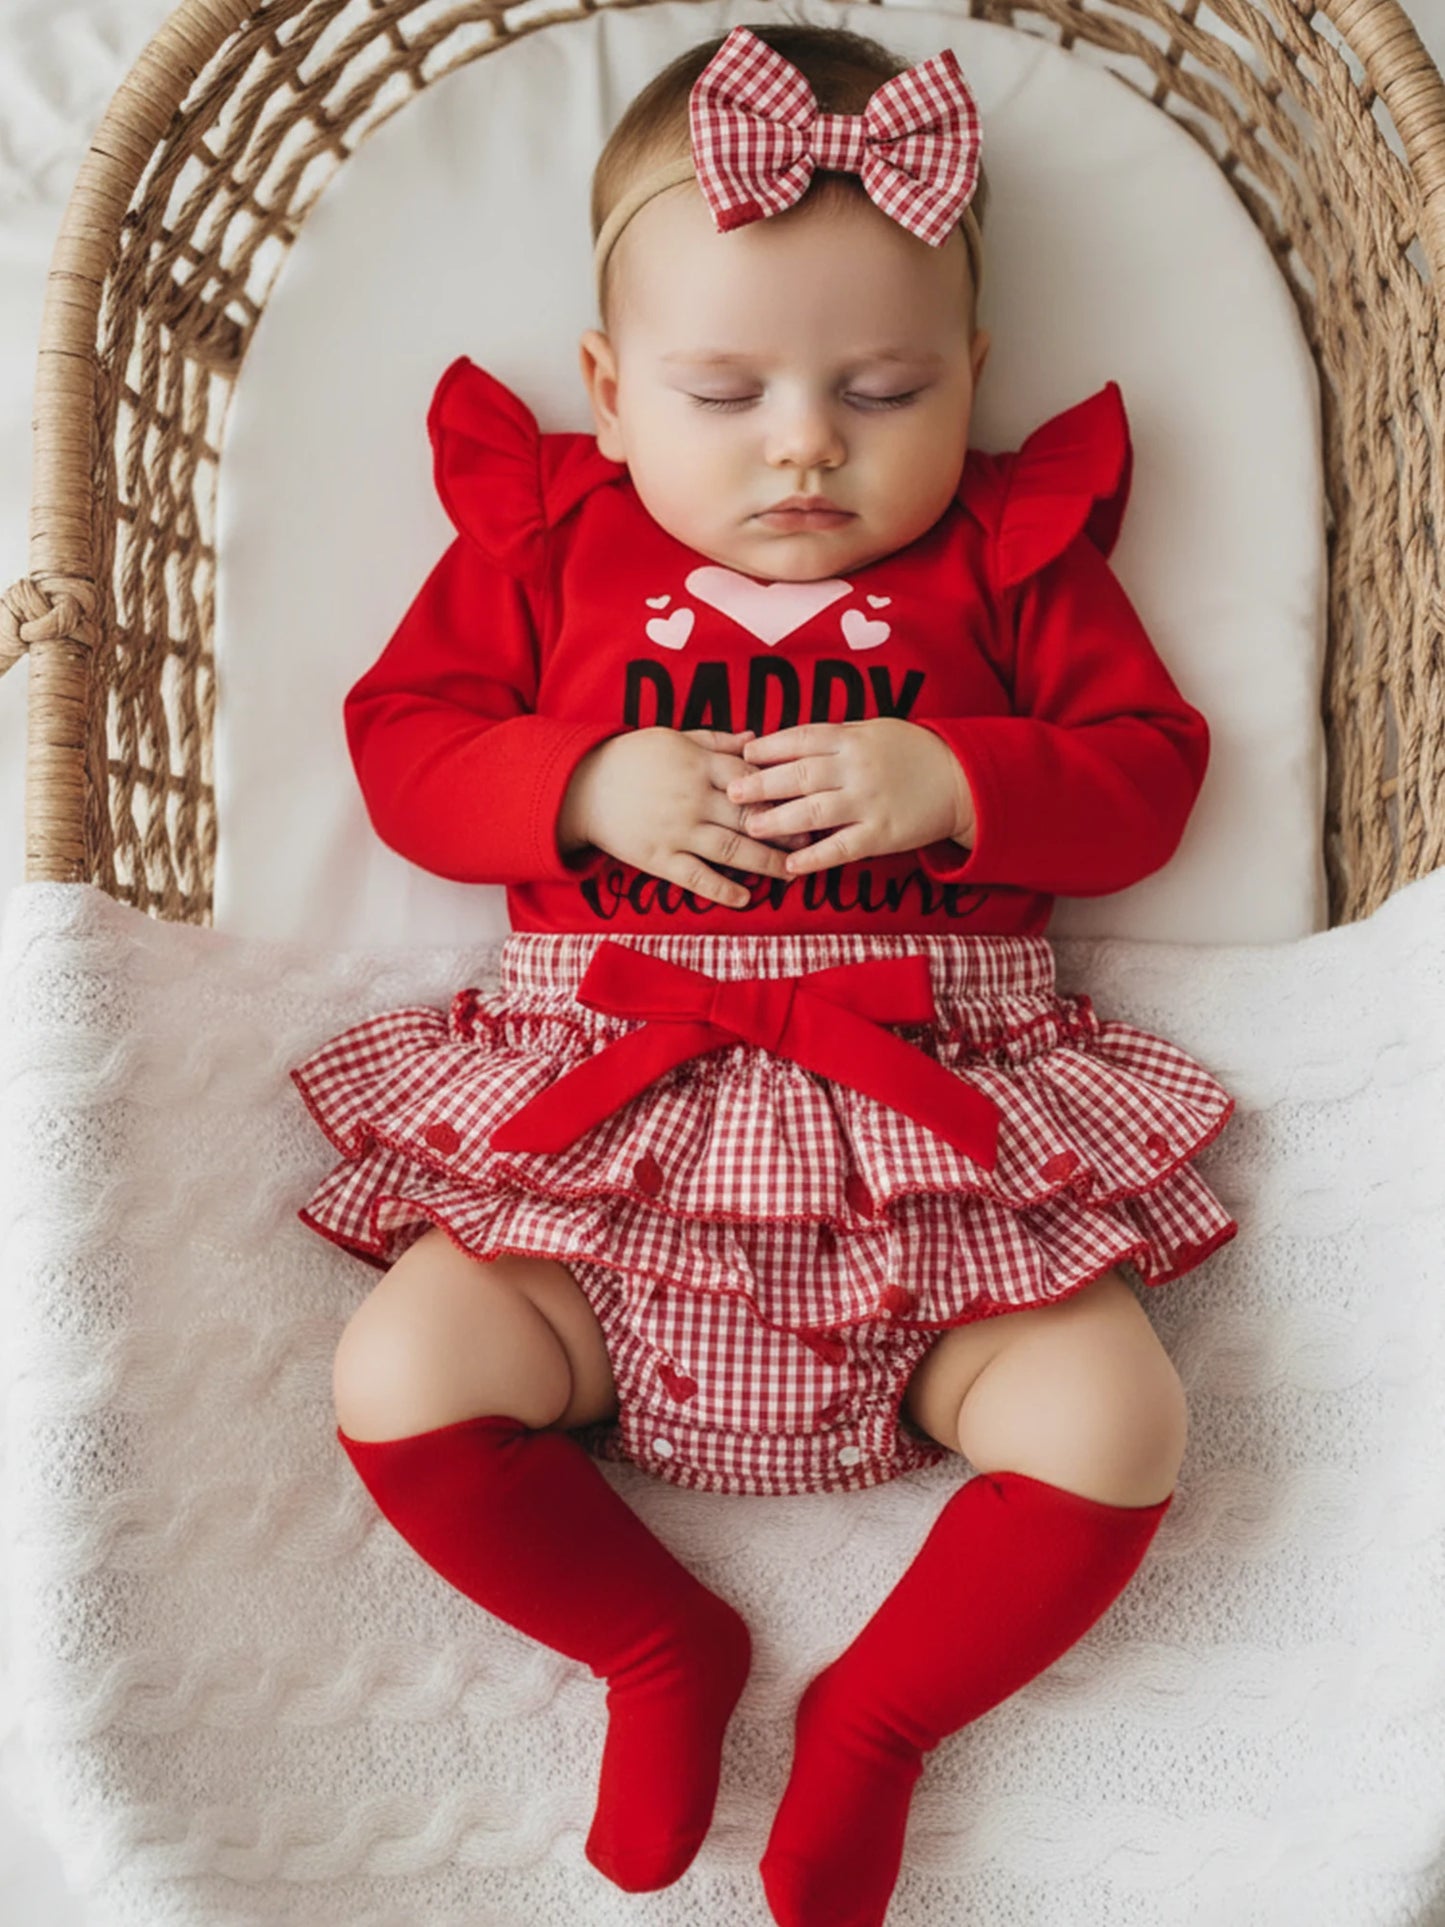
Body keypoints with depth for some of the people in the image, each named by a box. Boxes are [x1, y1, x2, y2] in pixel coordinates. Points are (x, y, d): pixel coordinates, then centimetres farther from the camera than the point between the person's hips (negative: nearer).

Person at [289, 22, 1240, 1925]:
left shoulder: (1010, 556, 9)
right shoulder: (548, 538, 9)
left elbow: (1148, 770, 6)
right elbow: (400, 736, 7)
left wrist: (957, 780, -13)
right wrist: (584, 785, -12)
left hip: (933, 1118, 0)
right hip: (603, 1120, 1)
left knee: (1111, 1417, -16)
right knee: (401, 1376, -15)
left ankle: (876, 1715, 10)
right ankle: (662, 1646, 11)